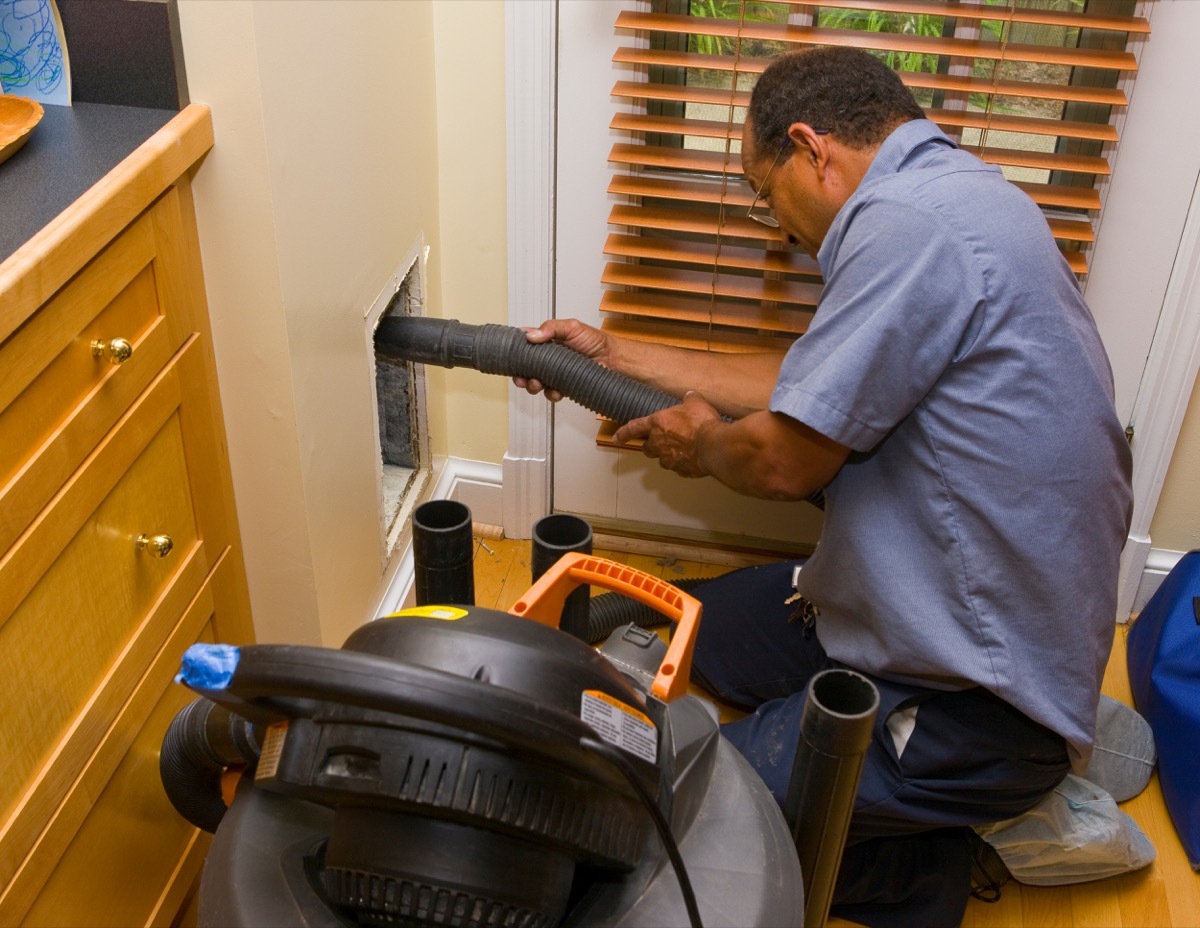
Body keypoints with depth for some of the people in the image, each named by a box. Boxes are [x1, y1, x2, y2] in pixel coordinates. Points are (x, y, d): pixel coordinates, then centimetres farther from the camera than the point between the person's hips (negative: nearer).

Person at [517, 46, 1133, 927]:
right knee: (717, 623, 23)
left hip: (985, 704, -10)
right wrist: (612, 354, 18)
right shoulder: (953, 194, 8)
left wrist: (702, 442, 4)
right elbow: (805, 386, 13)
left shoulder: (910, 225, -25)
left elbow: (787, 460, -20)